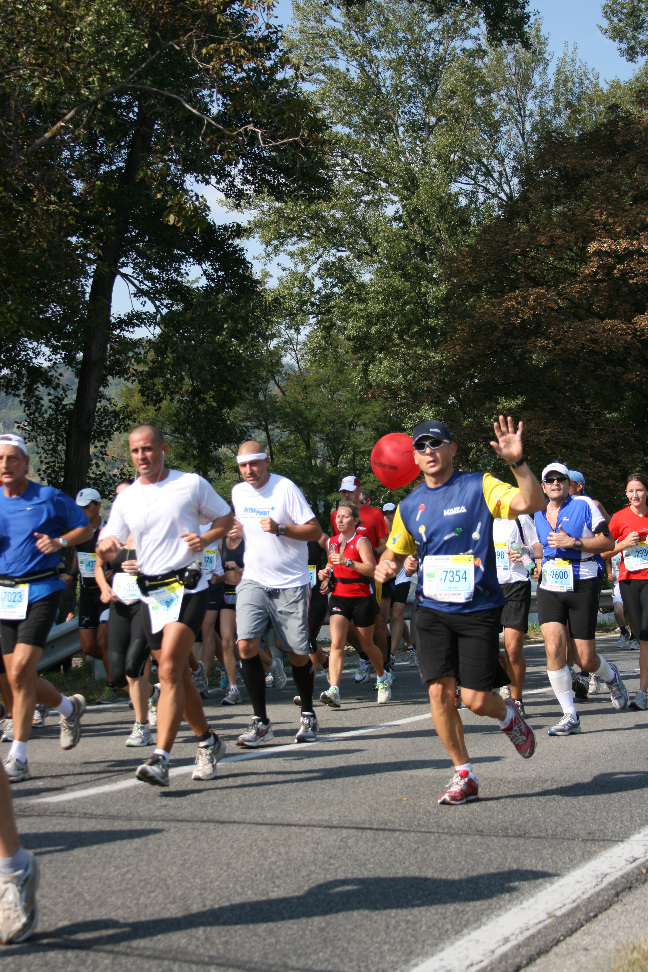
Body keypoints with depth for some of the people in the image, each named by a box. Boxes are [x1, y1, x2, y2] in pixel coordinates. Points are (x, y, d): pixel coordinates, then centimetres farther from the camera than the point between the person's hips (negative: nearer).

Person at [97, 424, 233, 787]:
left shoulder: (192, 483, 1)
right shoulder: (125, 499, 11)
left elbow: (227, 519, 9)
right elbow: (110, 546, 10)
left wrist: (205, 539, -11)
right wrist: (106, 547, -14)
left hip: (188, 585, -5)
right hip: (152, 593, 5)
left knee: (170, 670, -19)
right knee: (179, 676, 11)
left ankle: (161, 758, -23)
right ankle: (208, 742, 29)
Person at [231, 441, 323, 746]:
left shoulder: (286, 488, -10)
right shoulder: (238, 492, 8)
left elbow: (315, 531, -12)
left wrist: (279, 528, -23)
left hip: (290, 584, -4)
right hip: (253, 581, 4)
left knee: (298, 653, 3)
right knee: (246, 645, -13)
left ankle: (308, 716, 25)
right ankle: (260, 723, -5)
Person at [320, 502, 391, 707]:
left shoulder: (361, 541, -9)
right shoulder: (332, 542, 9)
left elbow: (372, 569, -22)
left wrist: (347, 561, -30)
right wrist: (326, 572, 5)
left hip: (362, 598, -4)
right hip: (338, 596, 4)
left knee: (367, 646, 10)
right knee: (336, 643, -15)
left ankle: (382, 679, 38)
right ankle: (333, 691, -24)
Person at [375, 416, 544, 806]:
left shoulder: (479, 486, -4)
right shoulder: (410, 506, 8)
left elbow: (533, 503, -17)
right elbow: (394, 552, 21)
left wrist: (518, 462, -30)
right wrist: (386, 566, -2)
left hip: (478, 609, -3)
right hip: (432, 610, 4)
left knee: (476, 699, -6)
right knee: (440, 691, -7)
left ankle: (509, 716, 30)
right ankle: (464, 775, 9)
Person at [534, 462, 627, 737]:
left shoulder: (584, 506, -3)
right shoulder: (539, 515, 12)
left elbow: (608, 542, -7)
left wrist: (574, 543, -17)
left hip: (582, 588, -3)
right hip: (549, 590, 4)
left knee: (586, 661, -2)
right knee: (553, 647, -17)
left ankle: (610, 676, 37)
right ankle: (570, 716, -8)